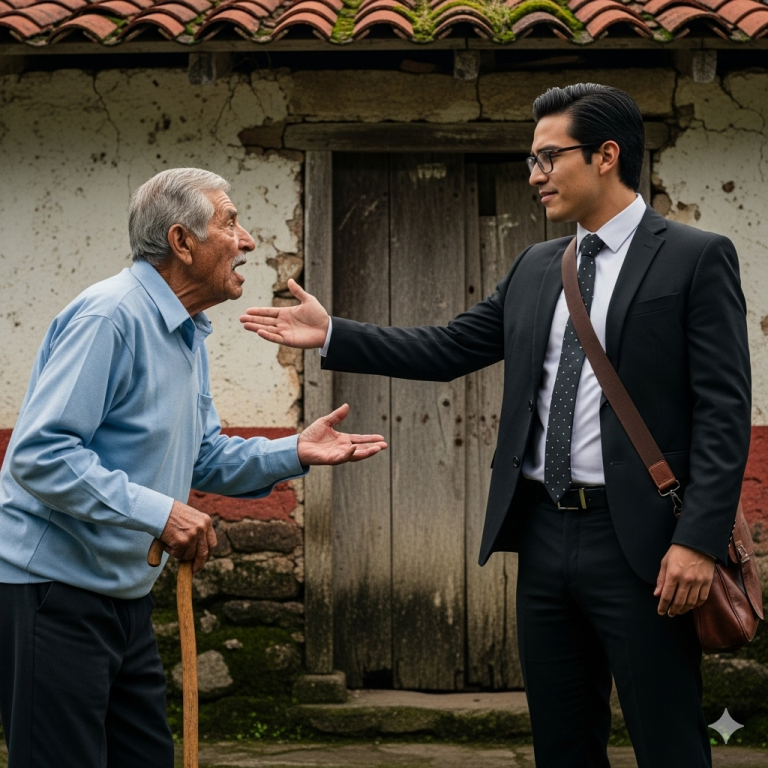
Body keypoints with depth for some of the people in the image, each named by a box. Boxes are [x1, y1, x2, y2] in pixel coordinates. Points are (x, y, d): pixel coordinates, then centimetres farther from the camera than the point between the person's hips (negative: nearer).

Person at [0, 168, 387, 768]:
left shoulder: (189, 335, 15)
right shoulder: (110, 317, -18)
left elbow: (203, 461, 22)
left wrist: (295, 453, 6)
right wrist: (157, 511, -29)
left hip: (124, 592, 10)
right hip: (54, 587, -10)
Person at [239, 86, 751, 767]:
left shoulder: (696, 259, -5)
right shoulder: (536, 268, 15)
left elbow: (724, 411, -11)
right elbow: (447, 351, 17)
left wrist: (699, 539, -18)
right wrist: (331, 335, 10)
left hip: (637, 542, -6)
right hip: (545, 534, 7)